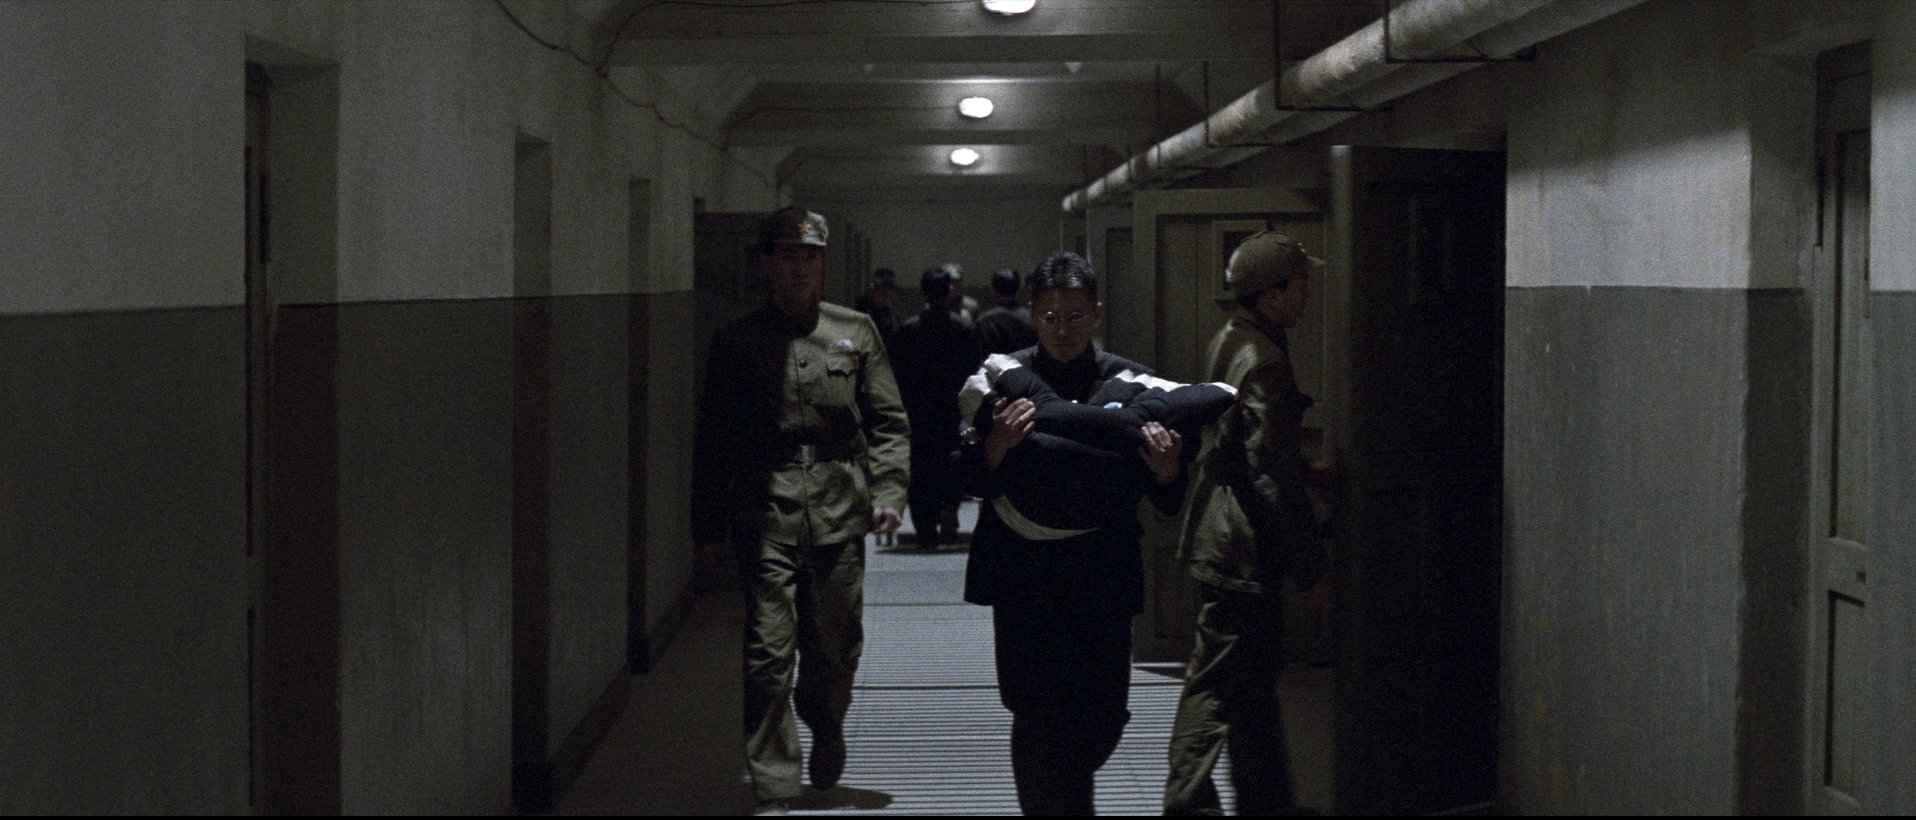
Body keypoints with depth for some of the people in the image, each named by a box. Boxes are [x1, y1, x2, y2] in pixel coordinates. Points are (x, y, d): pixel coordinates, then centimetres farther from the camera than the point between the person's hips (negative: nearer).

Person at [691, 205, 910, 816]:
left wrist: (887, 492, -2)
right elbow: (713, 440, 9)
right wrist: (707, 524, 7)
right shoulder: (736, 341, 7)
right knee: (769, 655, -6)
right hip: (765, 519, -1)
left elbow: (888, 421, 11)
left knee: (836, 648, 9)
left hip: (839, 514, 2)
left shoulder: (855, 332, 10)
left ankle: (827, 731, 40)